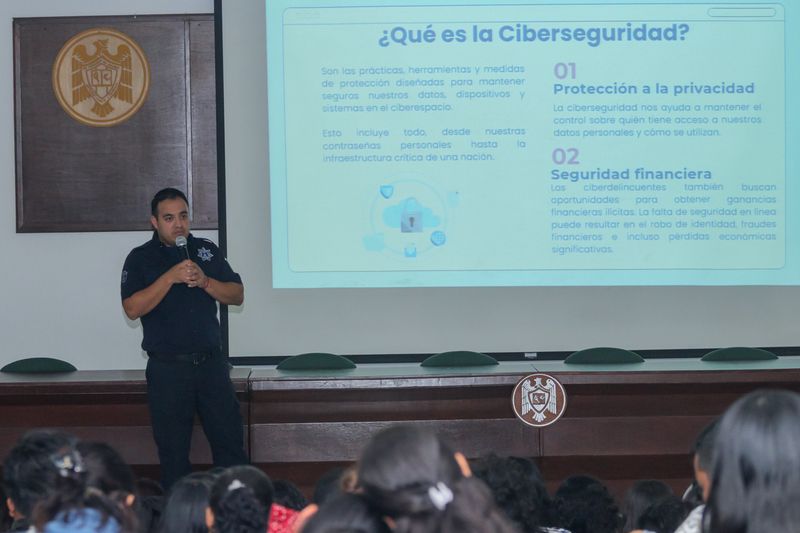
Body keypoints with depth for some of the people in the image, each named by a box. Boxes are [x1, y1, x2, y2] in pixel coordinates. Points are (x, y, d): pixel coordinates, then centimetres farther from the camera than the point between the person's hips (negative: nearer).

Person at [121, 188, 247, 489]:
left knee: (230, 442, 1)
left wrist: (205, 282, -11)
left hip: (211, 363, 2)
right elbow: (132, 308, -13)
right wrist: (171, 277, -20)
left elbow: (237, 295, 7)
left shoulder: (206, 250, 10)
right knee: (173, 450, 4)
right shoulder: (140, 259, 1)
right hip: (167, 369, -2)